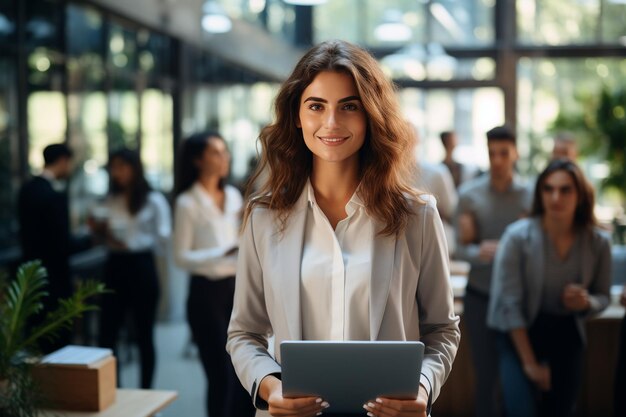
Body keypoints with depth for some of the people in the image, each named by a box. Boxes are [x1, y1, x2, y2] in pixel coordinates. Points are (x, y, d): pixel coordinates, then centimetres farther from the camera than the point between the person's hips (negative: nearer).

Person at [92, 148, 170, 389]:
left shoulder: (154, 201, -2)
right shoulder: (111, 202, 12)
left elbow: (162, 240, -8)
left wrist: (130, 243, -15)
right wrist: (100, 230, 0)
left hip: (141, 268, -4)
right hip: (115, 268, 5)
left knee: (144, 335, 5)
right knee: (107, 334, 2)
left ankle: (145, 393, 15)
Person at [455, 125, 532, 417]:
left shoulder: (531, 196, -4)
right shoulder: (469, 194, -3)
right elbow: (461, 249, -7)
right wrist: (478, 252, -28)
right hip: (479, 296, 0)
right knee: (485, 375, 9)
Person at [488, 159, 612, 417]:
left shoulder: (598, 243, -8)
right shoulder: (518, 237, -18)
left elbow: (603, 295, 7)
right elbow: (510, 303, -15)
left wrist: (587, 303, -18)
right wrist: (530, 363, -13)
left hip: (567, 335, 3)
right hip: (521, 333, -3)